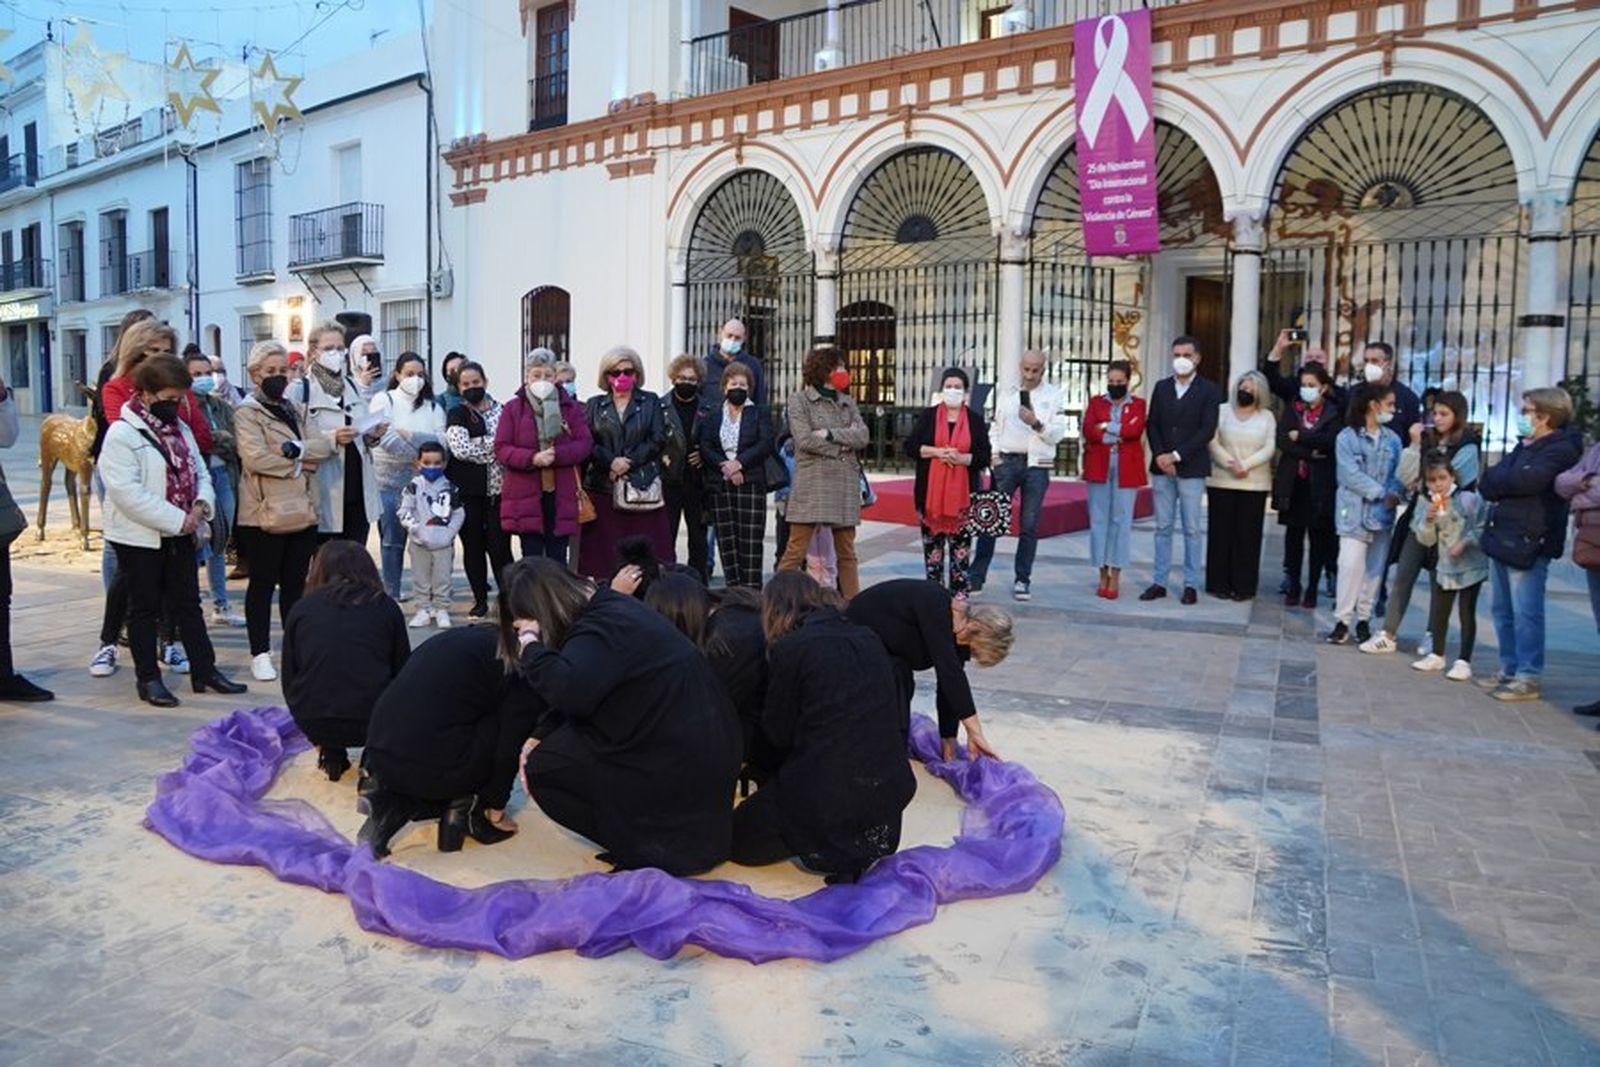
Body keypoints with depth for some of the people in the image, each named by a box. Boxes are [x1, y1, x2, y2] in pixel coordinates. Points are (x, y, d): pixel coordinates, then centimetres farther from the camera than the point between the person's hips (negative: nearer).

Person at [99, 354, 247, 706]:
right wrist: (177, 519, -23)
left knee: (188, 604, 12)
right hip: (139, 538, -7)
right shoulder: (122, 434, -14)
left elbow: (200, 472, 12)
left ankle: (205, 670, 19)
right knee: (145, 608, 5)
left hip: (180, 534, 7)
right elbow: (128, 493, -22)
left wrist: (201, 504, -10)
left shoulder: (180, 430, 10)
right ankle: (148, 678, 14)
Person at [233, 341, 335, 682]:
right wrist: (297, 466, -10)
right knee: (263, 583, 2)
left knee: (295, 583, 12)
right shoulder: (247, 413, -5)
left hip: (302, 510, 6)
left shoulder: (295, 410, 17)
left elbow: (315, 444, 4)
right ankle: (260, 654, 9)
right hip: (264, 512, -6)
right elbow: (255, 457, -18)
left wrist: (333, 440, -17)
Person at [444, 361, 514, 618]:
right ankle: (480, 600, 18)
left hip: (499, 489, 0)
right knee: (473, 547, 7)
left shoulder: (501, 411, 9)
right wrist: (496, 444, -7)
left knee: (499, 546, -4)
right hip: (469, 492, 0)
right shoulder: (457, 414, 3)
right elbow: (461, 449, -12)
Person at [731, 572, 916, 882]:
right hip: (890, 794, 6)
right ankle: (867, 842, 8)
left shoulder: (790, 648, -9)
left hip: (828, 796, -6)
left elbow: (777, 734, -1)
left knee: (737, 837, 17)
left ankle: (834, 848, -1)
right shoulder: (869, 639, 8)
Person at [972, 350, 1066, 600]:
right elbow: (995, 427, 11)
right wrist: (993, 455, -2)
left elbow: (1058, 434, -3)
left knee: (1029, 525, 3)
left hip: (1036, 465, -1)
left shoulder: (1053, 396, 3)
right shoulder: (1006, 393, 10)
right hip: (1006, 461, 1)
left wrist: (1037, 423, -19)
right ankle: (975, 577, 0)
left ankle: (1022, 579, 12)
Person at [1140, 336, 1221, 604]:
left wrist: (1176, 456, -14)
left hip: (1191, 469, -3)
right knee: (1163, 528, 6)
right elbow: (1152, 425, 8)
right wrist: (1160, 456, -7)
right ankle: (1159, 582, 10)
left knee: (1191, 529, 1)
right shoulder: (1161, 387, 12)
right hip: (1162, 467, 3)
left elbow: (1207, 430, -8)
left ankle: (1191, 584, 6)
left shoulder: (1208, 391, 0)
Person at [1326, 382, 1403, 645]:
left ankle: (1363, 619, 17)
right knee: (1351, 565, -11)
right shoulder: (1347, 437, -4)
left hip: (1383, 513, 5)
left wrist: (1394, 494, -15)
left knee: (1374, 568, 7)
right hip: (1354, 512, -4)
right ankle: (1342, 620, -3)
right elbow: (1351, 475, -11)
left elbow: (1397, 473, 5)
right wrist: (1381, 492, -16)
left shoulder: (1393, 440, 10)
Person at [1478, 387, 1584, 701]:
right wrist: (1506, 482, -9)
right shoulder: (1524, 446, 20)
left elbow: (1528, 480, -24)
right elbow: (1487, 484, 13)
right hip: (1502, 537, 9)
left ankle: (1528, 677, -2)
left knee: (1525, 613, -6)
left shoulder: (1561, 449, -8)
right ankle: (1509, 669, 22)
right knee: (1502, 610, 13)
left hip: (1528, 543, -9)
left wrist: (1495, 480, -5)